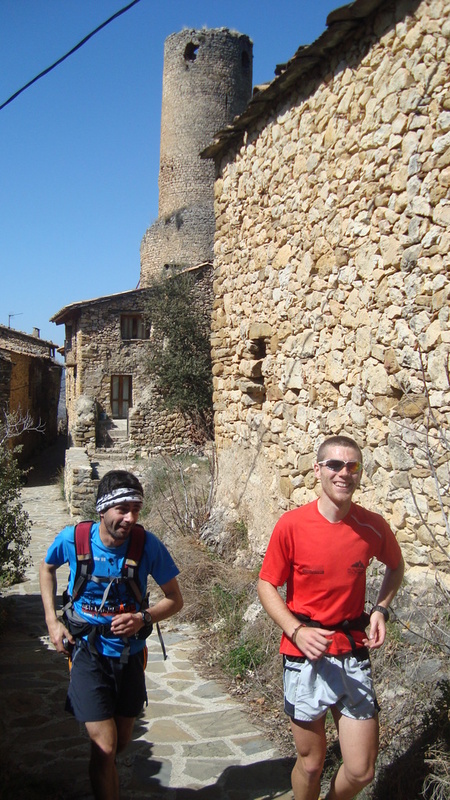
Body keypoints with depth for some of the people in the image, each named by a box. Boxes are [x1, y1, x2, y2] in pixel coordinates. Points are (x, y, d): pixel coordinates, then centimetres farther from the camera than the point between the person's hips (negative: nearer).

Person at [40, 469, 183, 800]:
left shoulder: (148, 545, -18)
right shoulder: (73, 538, -17)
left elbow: (175, 599, -6)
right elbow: (47, 568, 7)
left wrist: (143, 618, -24)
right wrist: (52, 621, -1)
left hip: (129, 652, 2)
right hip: (88, 652, -2)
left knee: (122, 741, 19)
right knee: (105, 745, -9)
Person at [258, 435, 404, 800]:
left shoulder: (373, 526, -6)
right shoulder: (292, 525, -13)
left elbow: (395, 566, 16)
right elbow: (267, 585, -4)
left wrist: (381, 609, 0)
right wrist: (297, 631, -19)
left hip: (353, 653, 2)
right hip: (304, 656, -2)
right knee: (311, 763, 12)